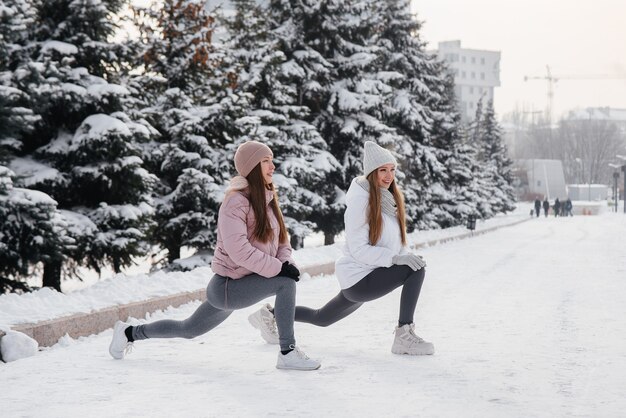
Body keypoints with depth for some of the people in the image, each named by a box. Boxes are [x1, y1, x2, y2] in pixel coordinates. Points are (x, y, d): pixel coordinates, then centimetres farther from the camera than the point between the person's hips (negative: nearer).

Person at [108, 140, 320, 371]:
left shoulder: (267, 200, 7)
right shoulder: (236, 201, -19)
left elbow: (281, 241, 10)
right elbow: (239, 250, -27)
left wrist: (287, 263, -10)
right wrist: (278, 268, -28)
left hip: (240, 286, 9)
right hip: (228, 285, -9)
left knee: (188, 330, 23)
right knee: (285, 282, -25)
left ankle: (130, 332, 41)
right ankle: (288, 353, -19)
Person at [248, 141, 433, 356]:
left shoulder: (390, 199, 6)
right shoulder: (360, 201, -19)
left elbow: (394, 242, 13)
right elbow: (358, 250, -22)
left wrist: (405, 256, -6)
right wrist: (394, 258, -31)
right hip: (359, 279, -9)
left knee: (320, 318, 25)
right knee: (416, 269, -24)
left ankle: (272, 314, 41)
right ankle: (404, 336, -21)